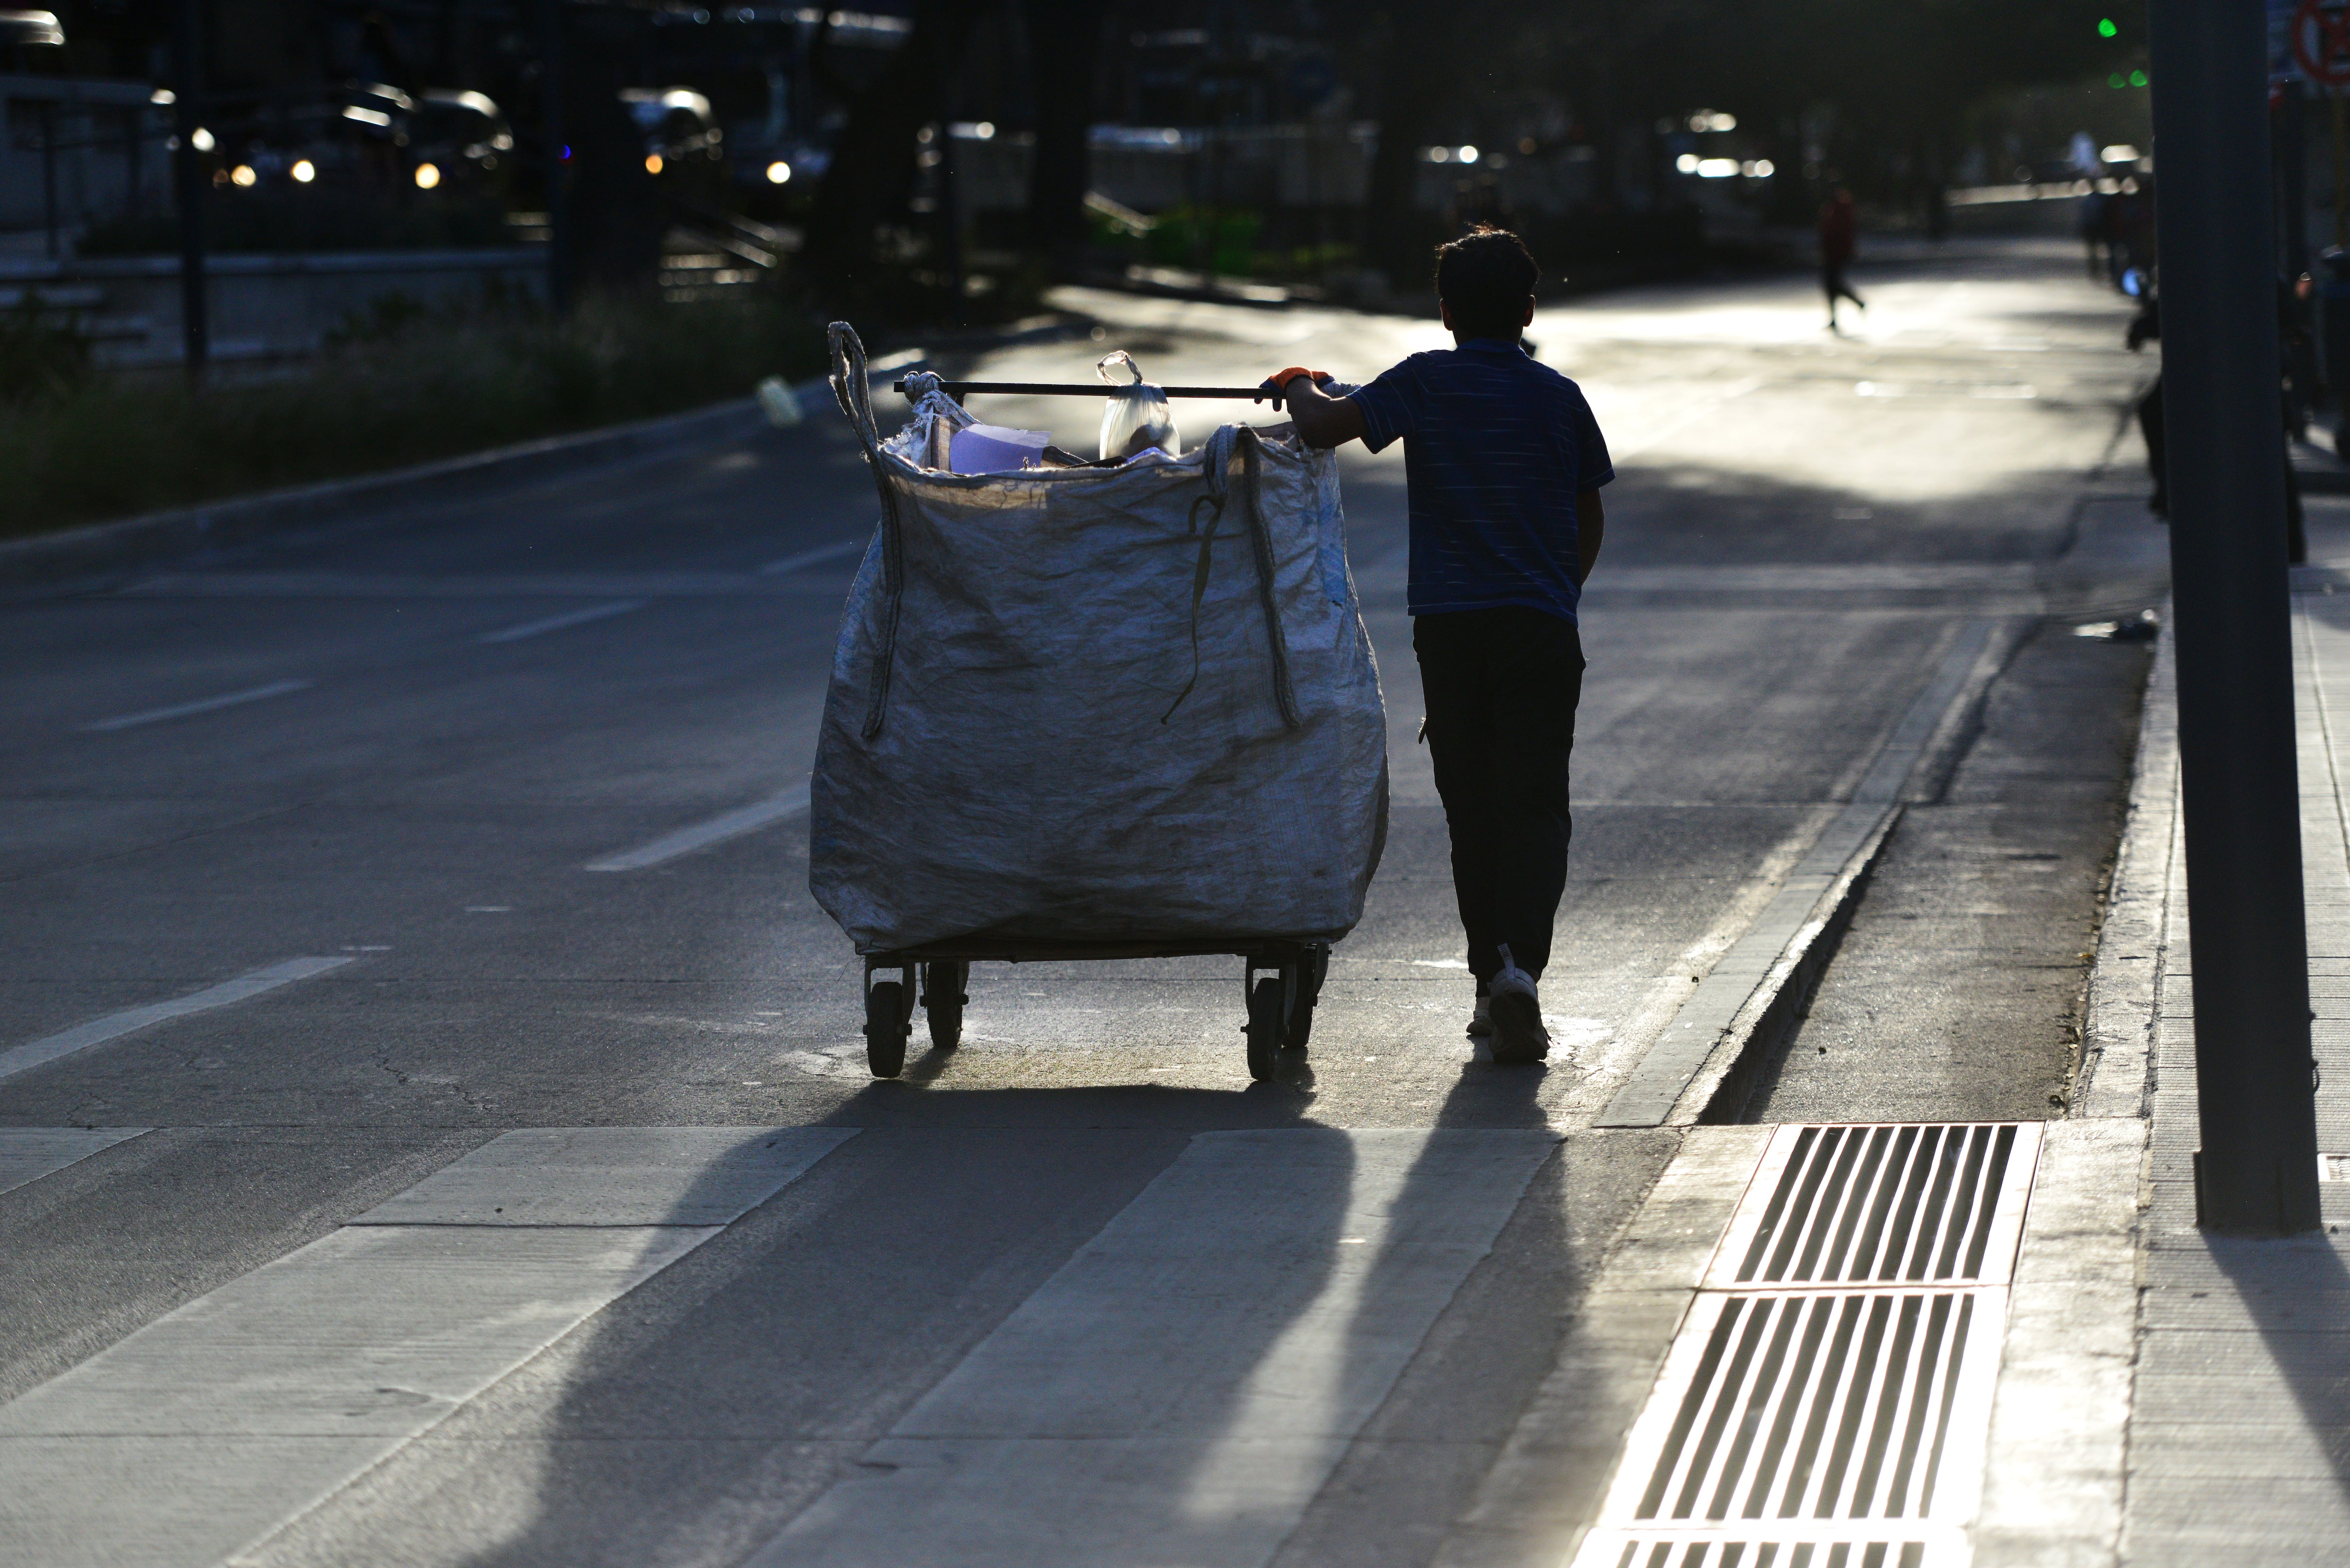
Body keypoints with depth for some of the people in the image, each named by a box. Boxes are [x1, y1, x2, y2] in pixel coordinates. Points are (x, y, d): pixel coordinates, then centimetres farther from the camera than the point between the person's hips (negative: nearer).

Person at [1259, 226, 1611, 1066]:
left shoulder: (1426, 381, -1)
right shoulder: (1559, 397, 6)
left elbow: (1326, 425, -13)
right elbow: (1590, 521, 14)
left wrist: (1302, 387, 9)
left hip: (1449, 625, 0)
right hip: (1542, 627, 0)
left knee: (1472, 807, 11)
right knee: (1535, 802, -2)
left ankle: (1492, 977, 16)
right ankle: (1519, 960, -24)